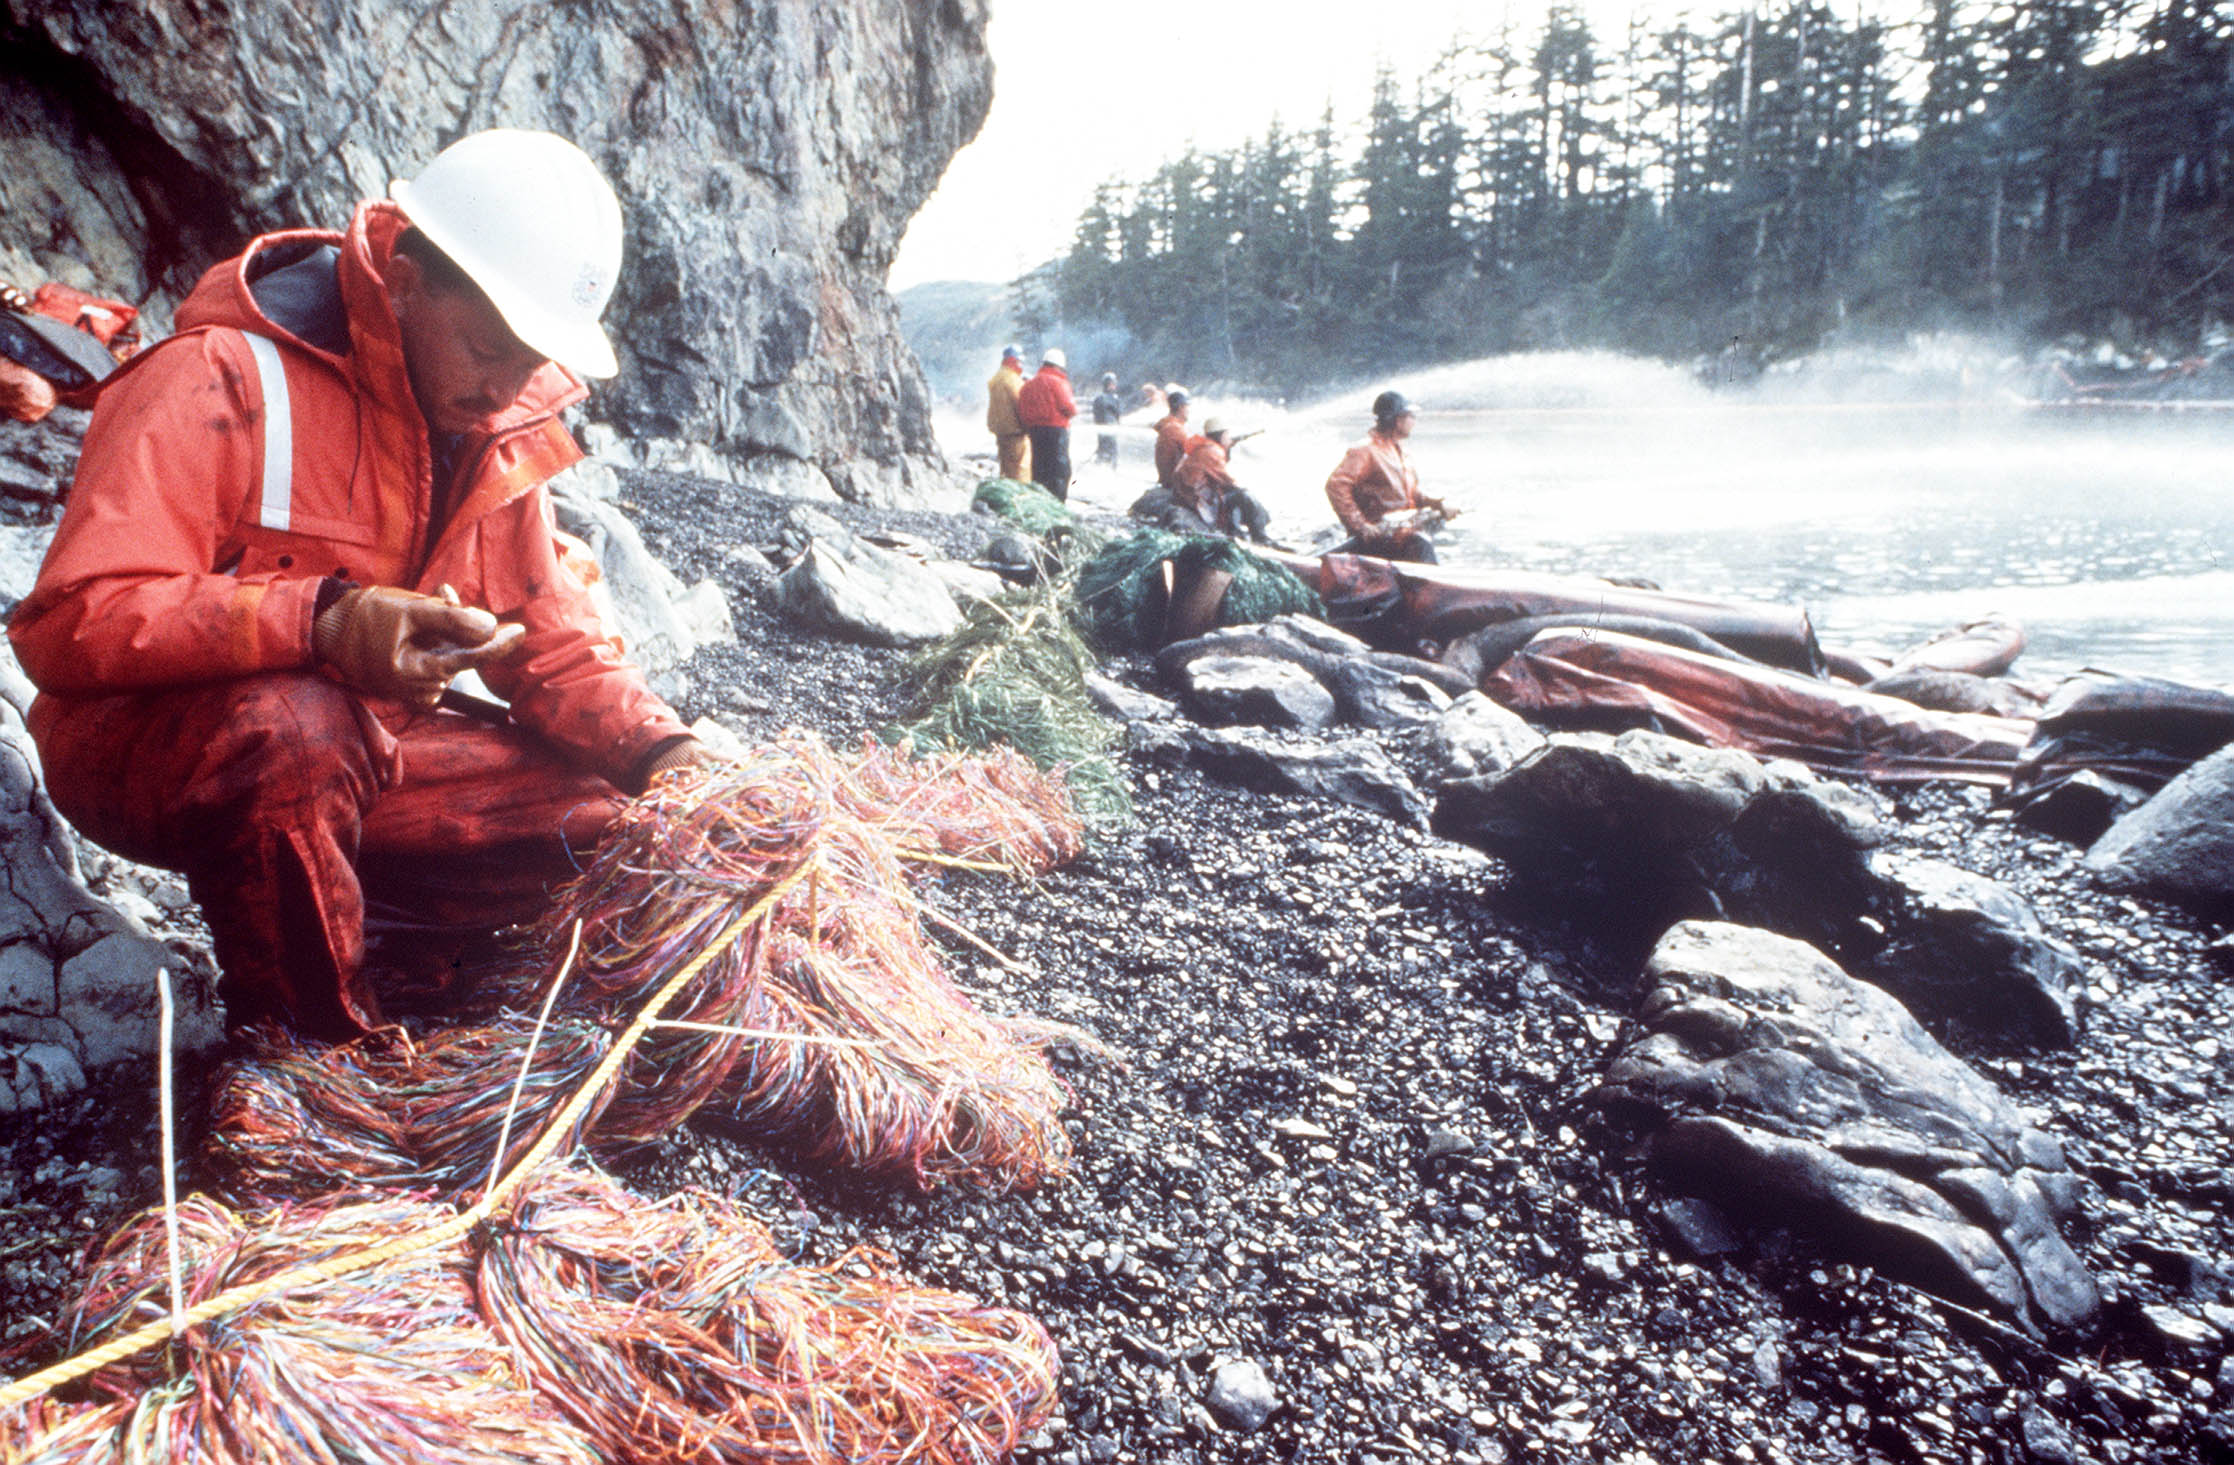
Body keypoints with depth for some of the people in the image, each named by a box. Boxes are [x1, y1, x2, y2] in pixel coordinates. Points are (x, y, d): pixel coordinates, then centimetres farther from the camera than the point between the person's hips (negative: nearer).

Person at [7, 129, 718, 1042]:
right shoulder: (223, 381, -19)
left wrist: (663, 752, -15)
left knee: (612, 820, -12)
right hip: (139, 746, -5)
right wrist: (319, 622, -41)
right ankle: (321, 1054, -17)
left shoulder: (496, 426, 2)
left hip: (356, 752, 6)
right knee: (289, 726, -40)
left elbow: (551, 637, 4)